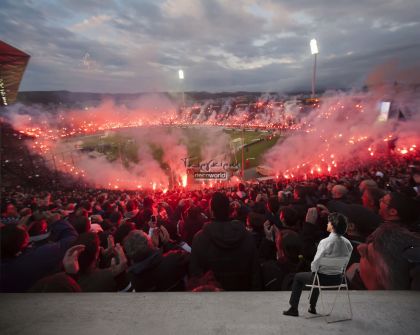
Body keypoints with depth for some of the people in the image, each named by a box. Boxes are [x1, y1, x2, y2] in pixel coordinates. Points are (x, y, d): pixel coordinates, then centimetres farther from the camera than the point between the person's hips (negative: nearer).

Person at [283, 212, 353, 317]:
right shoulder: (347, 243, -6)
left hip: (324, 278, -6)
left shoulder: (325, 242, -25)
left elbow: (316, 262, -20)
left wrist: (313, 270, 0)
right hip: (338, 278, 6)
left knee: (298, 277, 19)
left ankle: (294, 309, 25)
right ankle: (312, 307, 46)